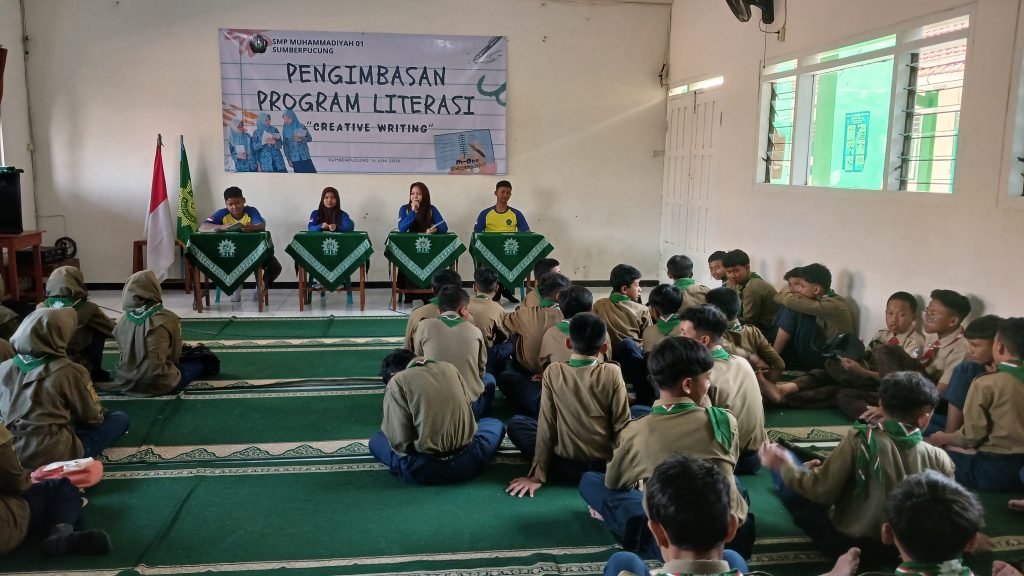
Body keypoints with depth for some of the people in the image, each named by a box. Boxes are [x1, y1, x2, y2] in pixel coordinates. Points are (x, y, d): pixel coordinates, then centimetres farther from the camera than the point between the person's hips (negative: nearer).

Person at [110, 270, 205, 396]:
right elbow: (175, 355, -3)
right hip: (158, 384, -3)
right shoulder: (168, 319, -16)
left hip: (126, 383, 3)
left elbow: (125, 353, 5)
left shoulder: (122, 321, -7)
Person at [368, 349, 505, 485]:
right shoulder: (449, 367, 10)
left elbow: (400, 442, -10)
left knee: (375, 441, 24)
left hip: (426, 469, -3)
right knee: (495, 424, 33)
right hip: (468, 460, 3)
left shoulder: (397, 381, -4)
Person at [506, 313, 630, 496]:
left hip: (565, 464, 1)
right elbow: (622, 424, -6)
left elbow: (546, 425, -6)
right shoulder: (612, 373, -10)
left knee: (515, 424, 20)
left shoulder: (553, 372, -8)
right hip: (605, 465, 0)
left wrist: (538, 474, 1)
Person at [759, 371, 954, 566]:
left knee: (784, 458, 14)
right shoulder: (939, 460, -16)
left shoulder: (861, 439, -26)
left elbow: (822, 490, -21)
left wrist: (783, 465, -4)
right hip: (899, 548, 4)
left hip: (844, 541, -4)